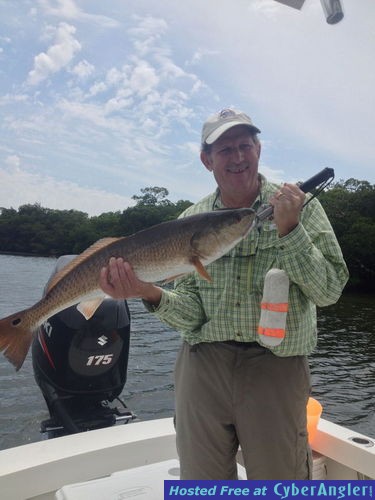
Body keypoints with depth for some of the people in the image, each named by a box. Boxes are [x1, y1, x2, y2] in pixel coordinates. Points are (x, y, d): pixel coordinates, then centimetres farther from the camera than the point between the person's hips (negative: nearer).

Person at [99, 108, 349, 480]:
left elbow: (330, 291, -8)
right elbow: (192, 315, -2)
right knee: (200, 484, 17)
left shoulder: (300, 206, -2)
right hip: (202, 367, 2)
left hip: (275, 368, -1)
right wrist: (151, 294, -21)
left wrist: (289, 230, -19)